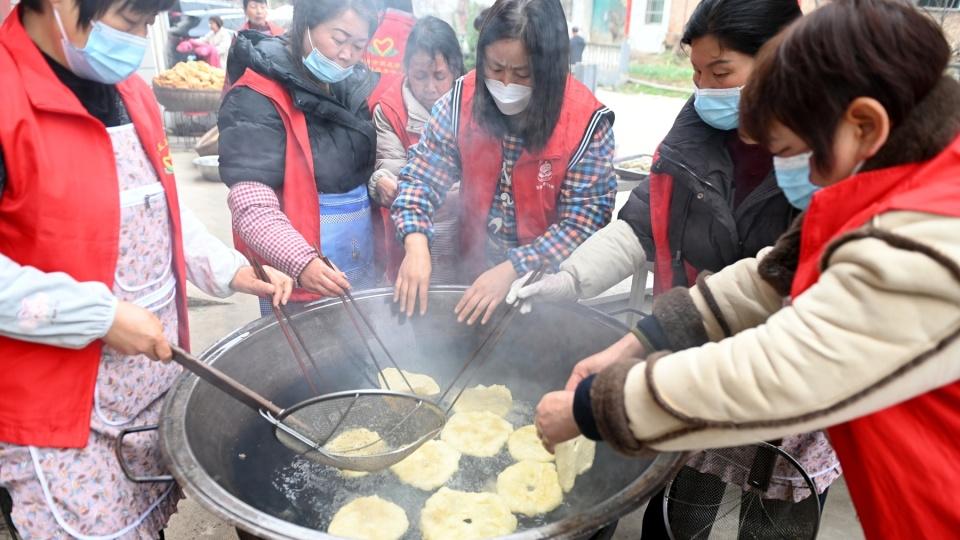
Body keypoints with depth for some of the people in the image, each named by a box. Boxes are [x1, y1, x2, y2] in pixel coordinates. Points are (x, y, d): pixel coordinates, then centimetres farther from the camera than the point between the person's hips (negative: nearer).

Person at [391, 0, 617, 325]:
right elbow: (422, 177, -10)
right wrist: (416, 243, -29)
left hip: (547, 283, -2)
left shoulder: (586, 122, -20)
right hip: (475, 272, 3)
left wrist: (513, 270, -30)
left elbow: (585, 220, -21)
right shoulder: (463, 100, -12)